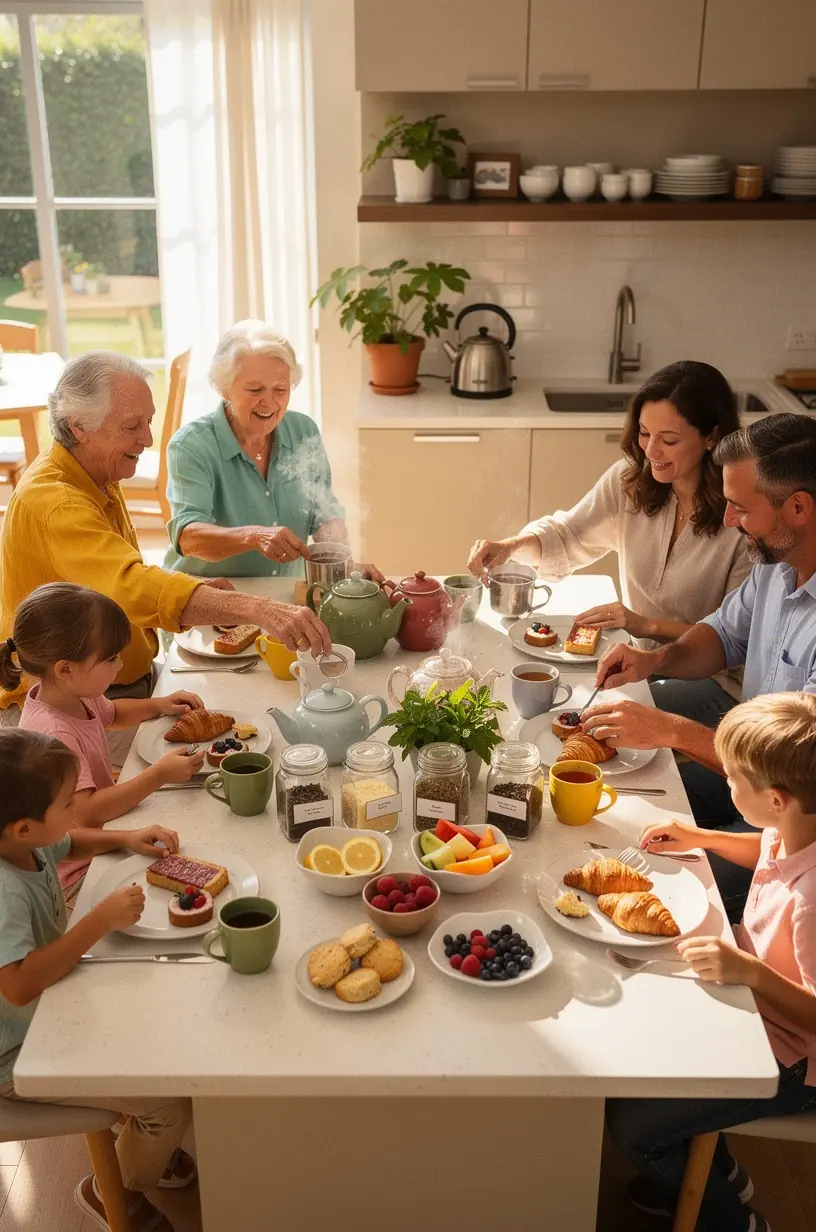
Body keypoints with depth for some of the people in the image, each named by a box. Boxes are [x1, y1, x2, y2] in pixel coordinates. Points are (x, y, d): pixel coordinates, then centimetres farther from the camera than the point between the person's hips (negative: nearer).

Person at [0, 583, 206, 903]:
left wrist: (159, 705, 6)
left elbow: (111, 713, 24)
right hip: (76, 874, -9)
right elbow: (86, 812, -36)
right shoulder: (53, 734, -32)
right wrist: (159, 775, -31)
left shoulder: (74, 695, -1)